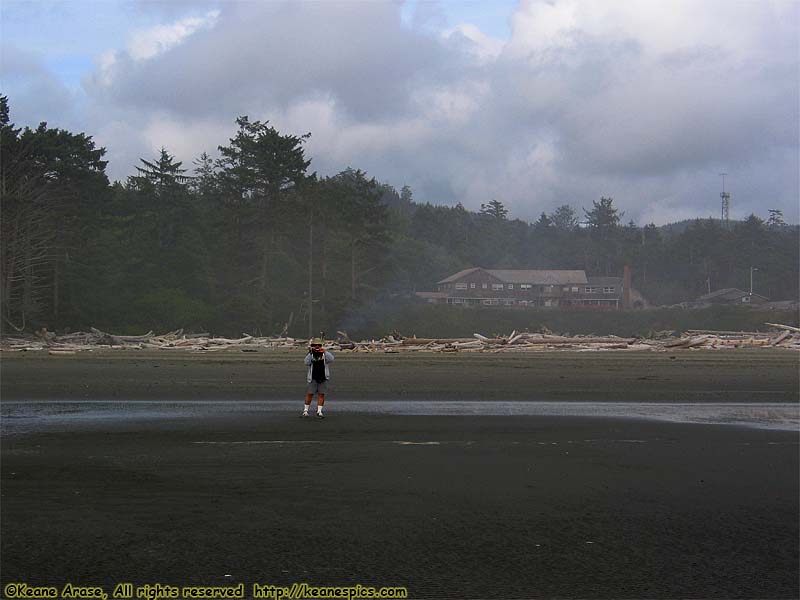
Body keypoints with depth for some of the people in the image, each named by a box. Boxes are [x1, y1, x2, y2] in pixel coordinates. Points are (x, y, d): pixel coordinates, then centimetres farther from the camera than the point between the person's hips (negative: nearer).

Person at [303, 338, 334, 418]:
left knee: (321, 394, 0)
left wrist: (325, 352, -25)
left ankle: (319, 412, 6)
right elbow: (306, 363, -13)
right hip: (313, 378, -1)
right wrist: (310, 353, -22)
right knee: (310, 394, -2)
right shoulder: (310, 355, 1)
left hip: (323, 378, 1)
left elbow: (331, 359, -13)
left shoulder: (324, 354, 2)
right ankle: (305, 411, 10)